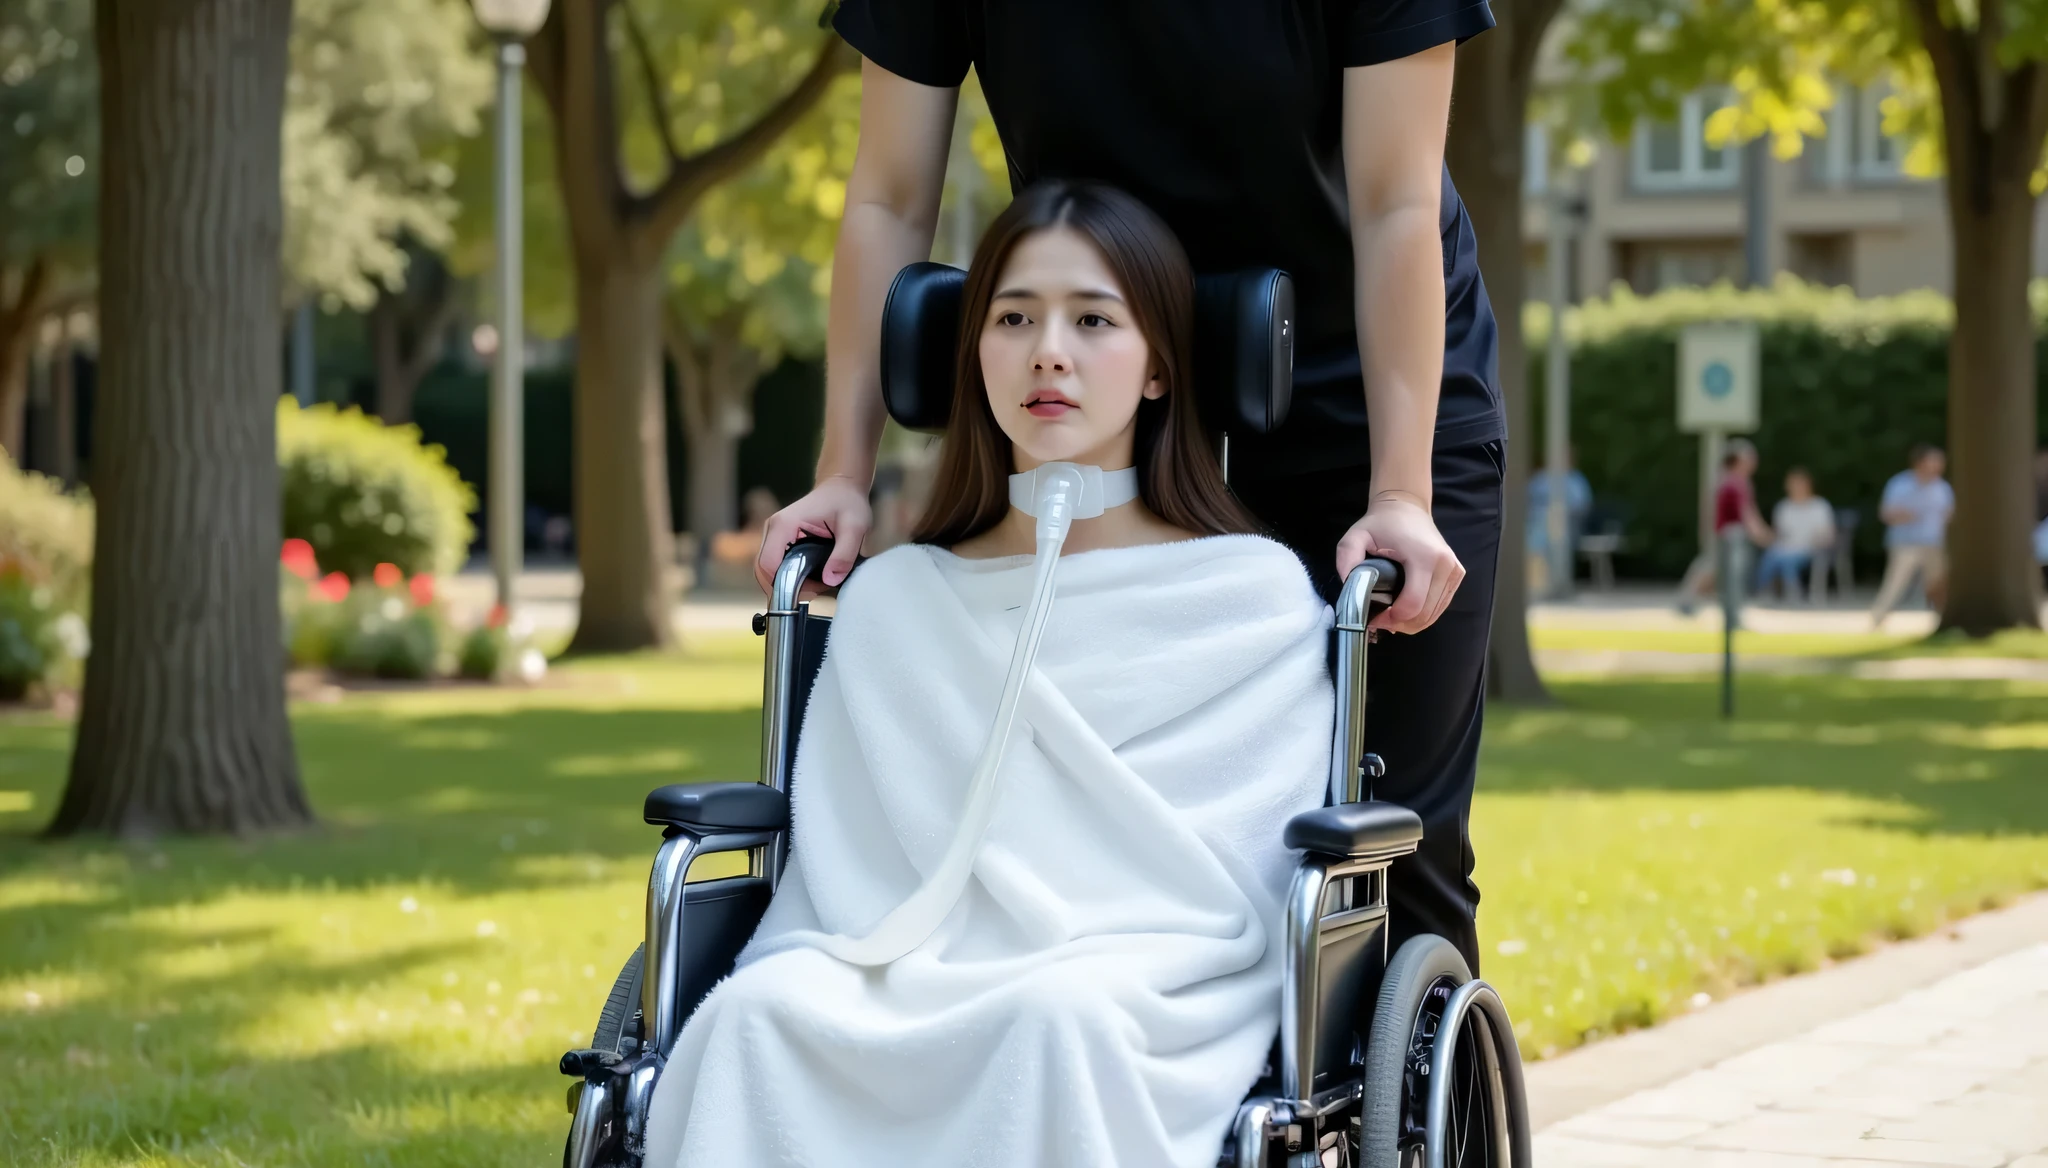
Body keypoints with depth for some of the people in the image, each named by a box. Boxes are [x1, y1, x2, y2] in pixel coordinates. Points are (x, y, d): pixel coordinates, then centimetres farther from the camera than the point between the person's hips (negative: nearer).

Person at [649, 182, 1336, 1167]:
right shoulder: (889, 598, 23)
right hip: (897, 997, 3)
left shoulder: (1258, 597, 13)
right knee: (760, 1009, -31)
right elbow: (833, 872, 17)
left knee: (1057, 1015, -38)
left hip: (1152, 1009, -2)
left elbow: (1231, 896, 5)